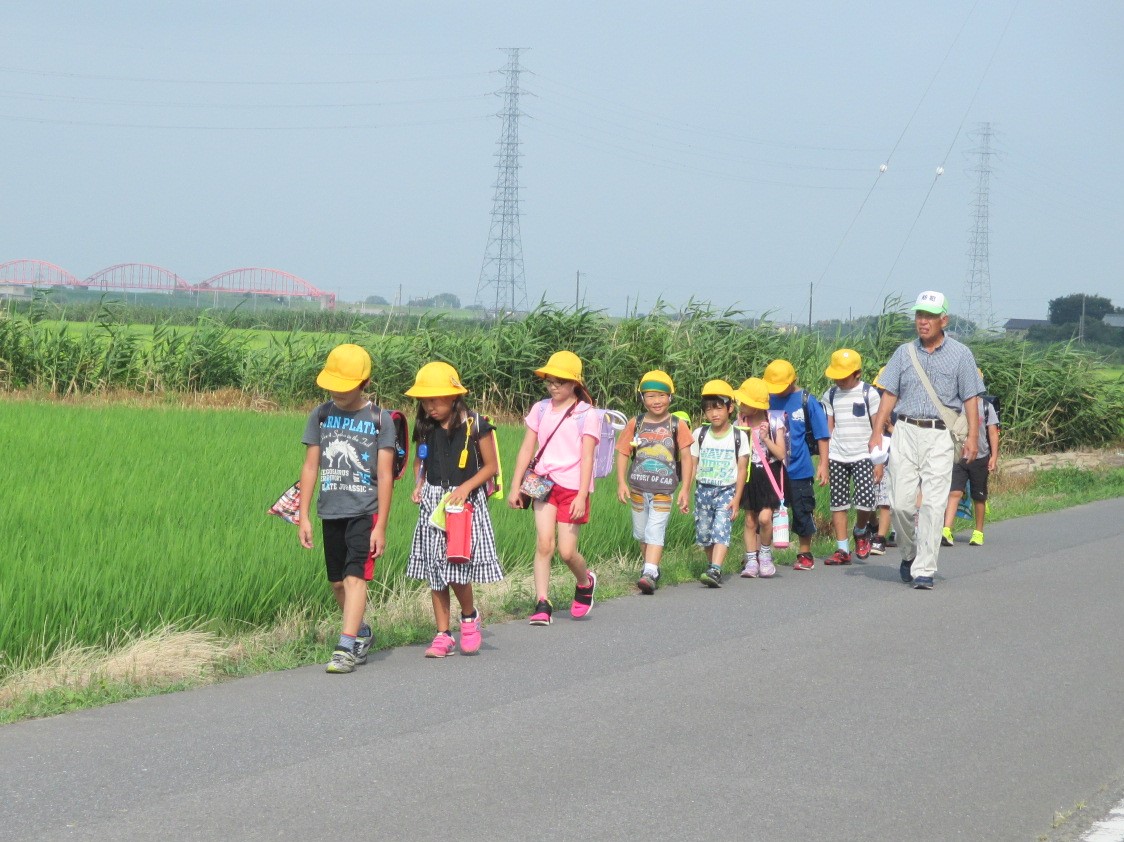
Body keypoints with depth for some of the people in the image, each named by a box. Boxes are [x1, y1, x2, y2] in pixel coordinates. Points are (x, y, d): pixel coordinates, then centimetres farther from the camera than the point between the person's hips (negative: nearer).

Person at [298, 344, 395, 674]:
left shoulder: (380, 419, -4)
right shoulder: (321, 416, 6)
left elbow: (385, 475, -5)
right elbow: (310, 467, 7)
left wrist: (381, 526, -10)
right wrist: (304, 517, 3)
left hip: (364, 510, -4)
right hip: (331, 511, 5)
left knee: (355, 576, -16)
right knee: (337, 583, 12)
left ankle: (346, 647, -20)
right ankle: (362, 633, 32)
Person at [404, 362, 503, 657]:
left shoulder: (475, 426, -7)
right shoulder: (425, 428, 6)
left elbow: (491, 466, -2)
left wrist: (465, 487, -15)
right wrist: (419, 485, 2)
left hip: (466, 503, -4)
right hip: (432, 502, 5)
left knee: (458, 568, -14)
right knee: (435, 570, 3)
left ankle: (469, 615, 16)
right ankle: (443, 635, 10)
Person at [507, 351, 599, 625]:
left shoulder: (586, 415, -3)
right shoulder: (540, 409, 8)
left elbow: (587, 457, -8)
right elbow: (527, 449, 10)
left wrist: (582, 496, -16)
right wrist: (515, 487, 5)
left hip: (572, 486, -3)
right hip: (543, 483, 3)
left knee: (567, 551, -3)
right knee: (544, 544, -11)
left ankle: (585, 582, 29)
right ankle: (542, 603, -9)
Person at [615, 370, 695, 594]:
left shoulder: (677, 426, -1)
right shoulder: (635, 424, 3)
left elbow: (686, 458, 0)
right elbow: (623, 453, 3)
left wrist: (685, 490, -5)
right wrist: (621, 483, -8)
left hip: (664, 489, -3)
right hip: (638, 487, 3)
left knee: (655, 530, -15)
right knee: (641, 532, 13)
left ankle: (650, 574, -23)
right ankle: (652, 568, 29)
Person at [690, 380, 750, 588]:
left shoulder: (738, 437, -2)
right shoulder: (699, 435, 4)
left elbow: (741, 469, -1)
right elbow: (692, 465, 5)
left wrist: (736, 498, -6)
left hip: (727, 490, -3)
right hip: (703, 490, 3)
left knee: (721, 529, -18)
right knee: (704, 532, 5)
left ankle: (715, 571, -29)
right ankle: (713, 565, 24)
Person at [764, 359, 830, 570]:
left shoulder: (807, 402, -5)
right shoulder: (768, 400, 2)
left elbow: (822, 435, 0)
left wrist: (823, 464, -2)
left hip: (798, 469, -2)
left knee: (802, 511, 5)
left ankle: (805, 554, 19)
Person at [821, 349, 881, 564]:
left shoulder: (868, 394, 0)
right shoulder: (830, 395, 9)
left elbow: (878, 428, 2)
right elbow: (828, 429, 12)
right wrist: (824, 460, 6)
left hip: (862, 456, -3)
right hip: (836, 457, 3)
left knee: (865, 500, -17)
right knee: (838, 504, 1)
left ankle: (861, 531, 13)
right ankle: (842, 549, 7)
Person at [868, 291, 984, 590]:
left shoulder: (960, 354, 5)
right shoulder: (904, 352, 12)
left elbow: (970, 398, 5)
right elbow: (890, 394, 12)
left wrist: (973, 436, -5)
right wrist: (877, 431, 2)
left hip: (941, 434, -2)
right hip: (905, 432, 2)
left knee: (933, 504, -8)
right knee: (901, 502, -3)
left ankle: (924, 570, -6)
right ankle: (909, 553, 22)